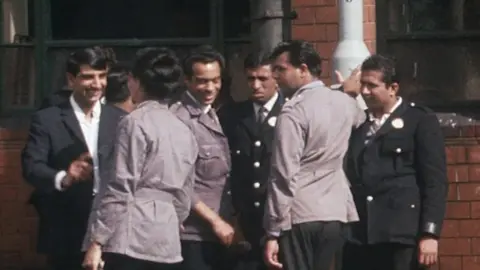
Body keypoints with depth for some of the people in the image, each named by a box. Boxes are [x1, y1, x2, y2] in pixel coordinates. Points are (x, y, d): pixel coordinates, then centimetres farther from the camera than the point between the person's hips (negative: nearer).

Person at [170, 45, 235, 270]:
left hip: (218, 233, 9)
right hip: (193, 235, -9)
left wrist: (226, 221, 12)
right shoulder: (179, 119, -14)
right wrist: (214, 220, -16)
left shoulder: (212, 115, 15)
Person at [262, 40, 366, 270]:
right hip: (336, 214, 7)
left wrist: (273, 231, -14)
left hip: (299, 216, -7)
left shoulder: (293, 112, -12)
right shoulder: (345, 103, 9)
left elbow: (284, 176, -15)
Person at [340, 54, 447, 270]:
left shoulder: (421, 120, 3)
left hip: (401, 236, -5)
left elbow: (435, 181, -3)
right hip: (358, 237, 5)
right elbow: (351, 177, 14)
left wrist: (430, 233, -10)